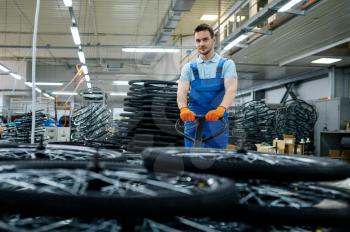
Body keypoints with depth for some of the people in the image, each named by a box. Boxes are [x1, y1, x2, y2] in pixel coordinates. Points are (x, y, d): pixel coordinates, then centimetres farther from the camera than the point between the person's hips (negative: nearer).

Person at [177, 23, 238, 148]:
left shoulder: (226, 64, 4)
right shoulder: (188, 67, 9)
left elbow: (231, 90, -13)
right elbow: (182, 92, -6)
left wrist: (220, 109, -34)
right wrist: (184, 109, -29)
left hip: (217, 122, -1)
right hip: (193, 122, 1)